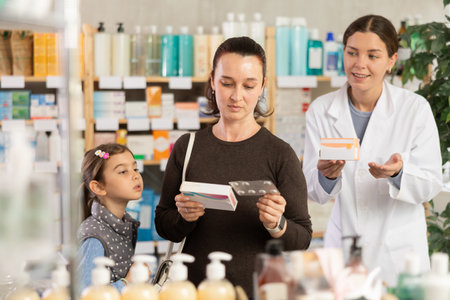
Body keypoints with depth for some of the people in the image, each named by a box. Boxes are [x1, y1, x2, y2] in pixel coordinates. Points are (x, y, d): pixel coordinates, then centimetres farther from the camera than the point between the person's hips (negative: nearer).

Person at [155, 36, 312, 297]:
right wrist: (184, 217, -8)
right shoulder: (187, 148, 6)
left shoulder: (280, 154, 0)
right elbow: (163, 225, 11)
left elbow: (302, 240, 0)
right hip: (195, 288, 4)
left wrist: (277, 225, -18)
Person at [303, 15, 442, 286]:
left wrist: (398, 173, -27)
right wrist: (327, 175, -26)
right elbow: (314, 191, -3)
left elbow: (432, 184, -7)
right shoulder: (321, 110, -2)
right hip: (342, 247, 1)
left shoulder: (415, 108, -7)